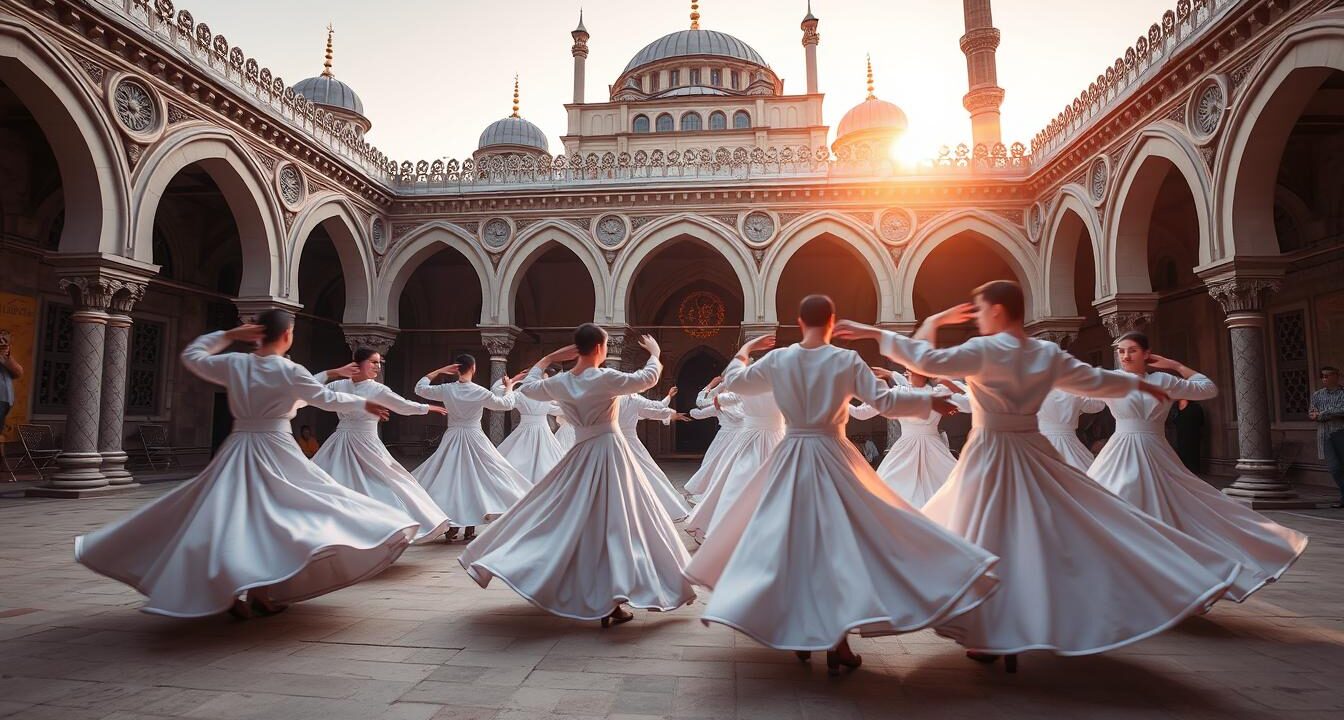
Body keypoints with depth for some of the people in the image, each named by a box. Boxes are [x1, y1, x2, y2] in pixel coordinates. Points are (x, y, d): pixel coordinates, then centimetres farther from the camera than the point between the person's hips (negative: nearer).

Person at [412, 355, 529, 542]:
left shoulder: (447, 389, -5)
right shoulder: (480, 392, -11)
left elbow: (419, 388, 10)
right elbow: (507, 404, -1)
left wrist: (439, 371, 10)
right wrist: (509, 387, 17)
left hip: (452, 439, 2)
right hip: (474, 439, -2)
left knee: (449, 480, 10)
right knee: (475, 480, 7)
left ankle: (452, 527, 8)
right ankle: (470, 529, 7)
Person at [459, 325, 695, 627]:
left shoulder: (560, 382, 0)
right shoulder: (606, 378, -14)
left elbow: (527, 387, 18)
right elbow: (648, 378, -4)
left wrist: (548, 359, 23)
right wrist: (655, 352, 13)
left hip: (581, 455, 4)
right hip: (611, 451, -4)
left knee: (571, 521, 18)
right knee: (614, 523, -1)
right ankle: (610, 604, -1)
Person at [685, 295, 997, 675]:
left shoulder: (777, 360, 0)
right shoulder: (847, 360, -6)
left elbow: (733, 381, 11)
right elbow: (885, 401, -9)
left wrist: (744, 350, 29)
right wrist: (931, 401, 5)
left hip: (791, 459, 3)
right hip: (833, 457, -2)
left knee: (790, 543, 14)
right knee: (840, 543, 4)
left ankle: (800, 633, 24)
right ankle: (837, 642, 4)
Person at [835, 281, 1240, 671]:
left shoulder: (984, 350, -13)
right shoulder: (1048, 353, 5)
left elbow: (926, 361, -20)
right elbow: (1095, 380, 17)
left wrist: (933, 322, -5)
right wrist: (1140, 383, 34)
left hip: (990, 455, -5)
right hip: (1032, 452, 5)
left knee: (991, 543, 2)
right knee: (1060, 536, 16)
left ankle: (998, 639, 8)